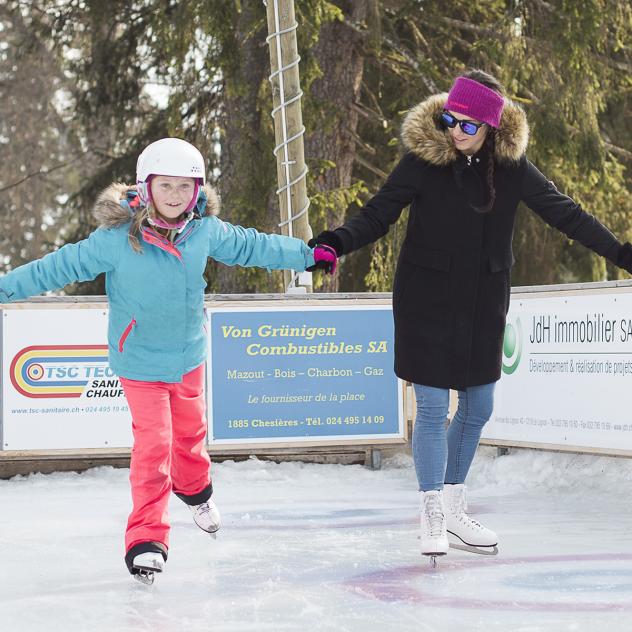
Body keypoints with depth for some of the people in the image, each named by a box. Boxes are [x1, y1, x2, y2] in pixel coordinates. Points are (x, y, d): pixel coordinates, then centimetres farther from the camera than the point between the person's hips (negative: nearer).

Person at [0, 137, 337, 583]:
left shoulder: (205, 231, -8)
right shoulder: (116, 239, -21)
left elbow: (250, 246, 7)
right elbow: (62, 266, -16)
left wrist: (308, 255, 14)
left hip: (189, 354, 5)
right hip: (139, 361, -5)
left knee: (190, 431, 23)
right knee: (153, 444, -11)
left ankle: (195, 488, 53)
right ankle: (147, 538, -1)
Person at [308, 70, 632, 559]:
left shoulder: (509, 165, -4)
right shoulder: (422, 160, -13)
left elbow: (563, 213, 2)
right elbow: (378, 215, -13)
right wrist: (337, 242, -31)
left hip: (483, 304, 4)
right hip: (428, 301, -4)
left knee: (478, 407, 12)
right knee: (433, 409, -3)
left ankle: (454, 511, 28)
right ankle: (434, 519, 8)